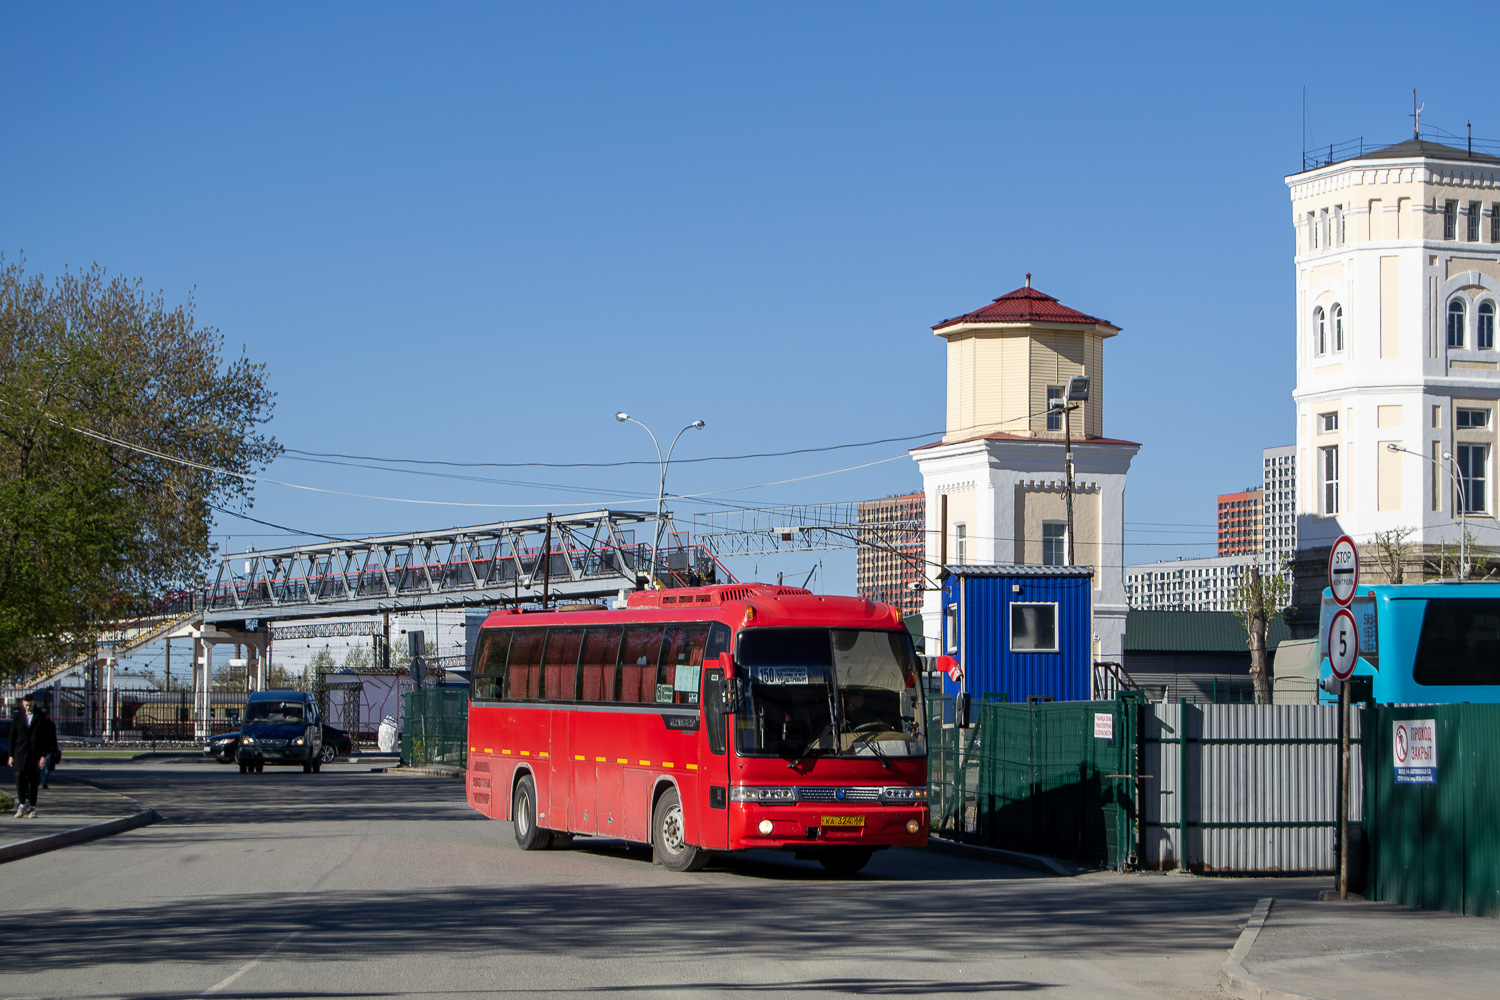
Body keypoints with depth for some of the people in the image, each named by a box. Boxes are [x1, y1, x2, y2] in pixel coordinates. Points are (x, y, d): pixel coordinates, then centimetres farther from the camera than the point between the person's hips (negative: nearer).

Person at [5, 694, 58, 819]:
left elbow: (46, 737, 0)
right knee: (20, 778, -11)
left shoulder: (41, 717, 0)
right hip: (21, 752, 1)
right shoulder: (17, 716, 6)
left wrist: (44, 756, -6)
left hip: (36, 753, -1)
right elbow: (12, 736, 9)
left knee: (33, 780, 2)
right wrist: (11, 755, 4)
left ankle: (32, 807, 10)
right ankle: (22, 804, -3)